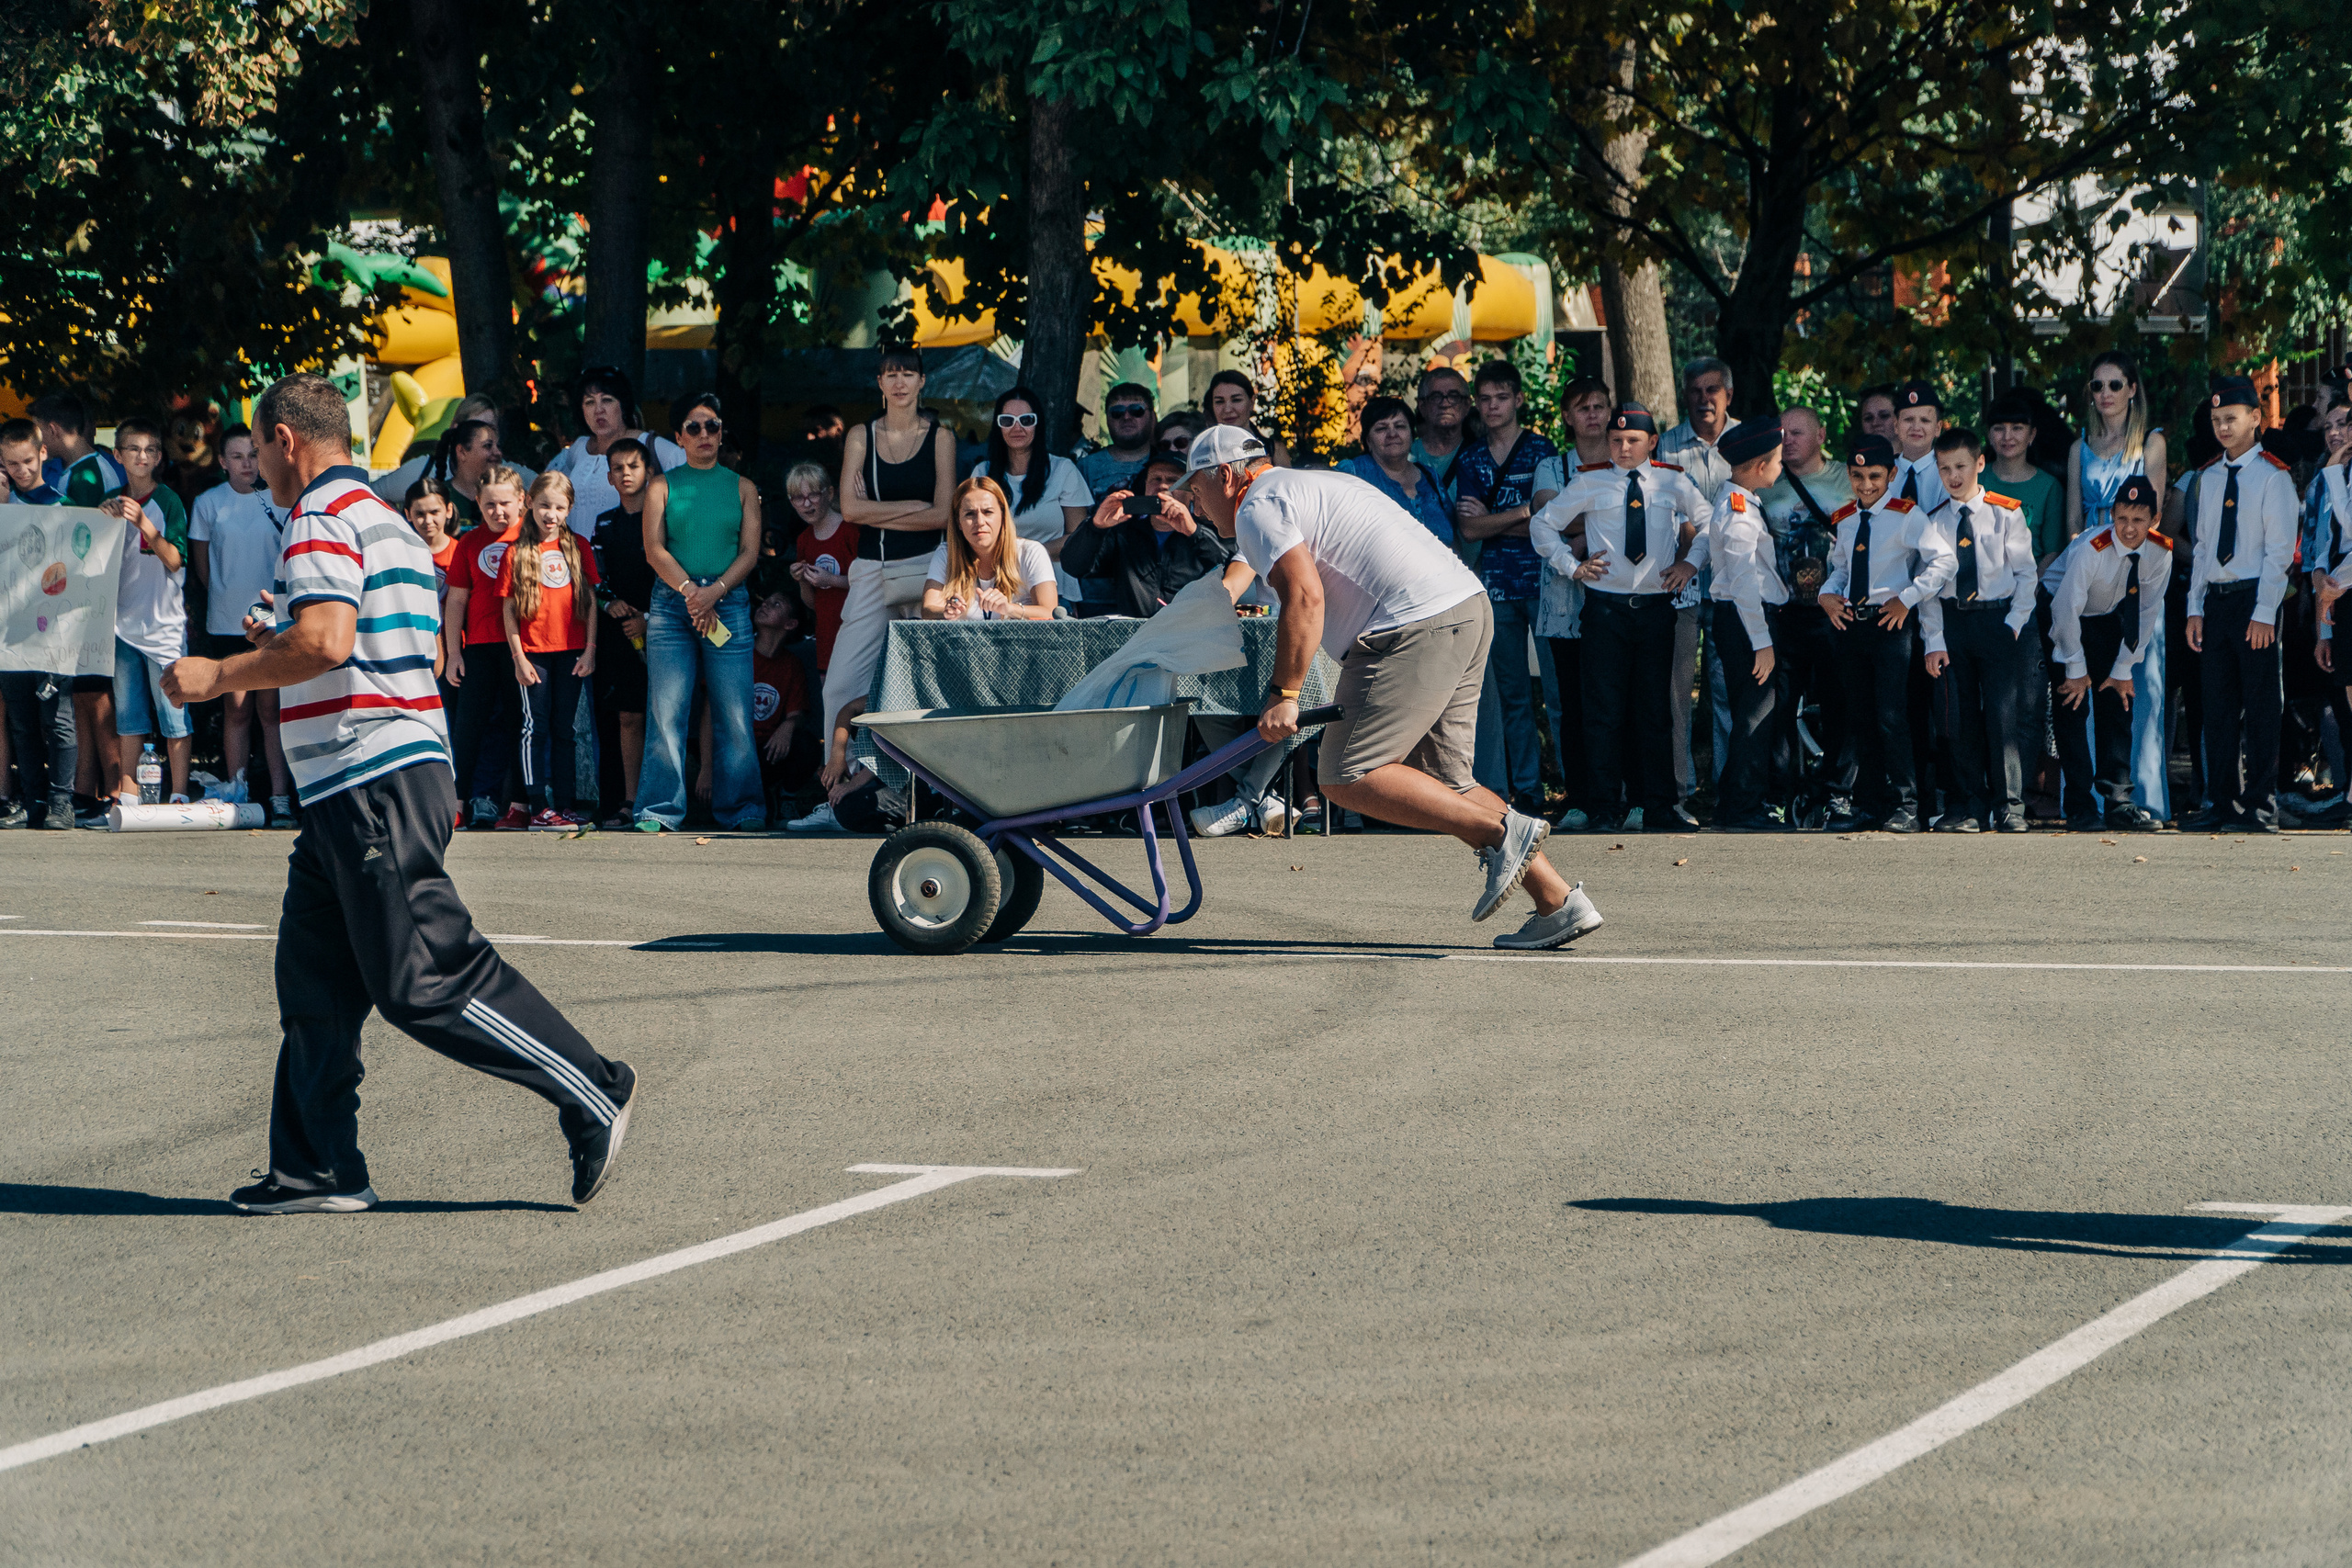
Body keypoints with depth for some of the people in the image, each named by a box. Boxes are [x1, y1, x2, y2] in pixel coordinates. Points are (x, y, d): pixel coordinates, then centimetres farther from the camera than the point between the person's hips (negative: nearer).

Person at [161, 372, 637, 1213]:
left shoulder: (324, 518, -10)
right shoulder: (386, 521, 21)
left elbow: (327, 640, -25)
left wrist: (221, 675, -15)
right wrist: (278, 651, 28)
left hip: (372, 787, -10)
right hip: (345, 796, 10)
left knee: (426, 983, -10)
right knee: (314, 982, 9)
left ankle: (593, 1094, -8)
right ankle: (317, 1168, 9)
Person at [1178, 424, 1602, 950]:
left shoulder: (1258, 507, -3)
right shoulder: (1309, 484, 29)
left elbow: (1305, 597, -17)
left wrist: (1284, 695, -16)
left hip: (1417, 628, -10)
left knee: (1347, 777, -10)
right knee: (1442, 784, 13)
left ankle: (1502, 832, -14)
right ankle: (1559, 902, 6)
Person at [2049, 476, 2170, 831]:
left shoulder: (2160, 553, -18)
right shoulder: (2091, 550, -33)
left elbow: (2147, 612, -8)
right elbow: (2068, 609, -25)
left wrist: (2123, 670, -7)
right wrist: (2076, 669, -17)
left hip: (2109, 621, 5)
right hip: (2065, 619, -5)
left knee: (2117, 703, -2)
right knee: (2072, 705, -11)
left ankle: (2117, 801, -2)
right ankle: (2081, 807, -11)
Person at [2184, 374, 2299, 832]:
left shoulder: (2273, 475, -5)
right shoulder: (2209, 477, 13)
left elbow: (2280, 549, -9)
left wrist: (2264, 613, -14)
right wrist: (2195, 608, 8)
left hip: (2254, 597, -6)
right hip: (2215, 598, 6)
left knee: (2260, 705, -3)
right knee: (2218, 705, 6)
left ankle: (2262, 803, 2)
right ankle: (2222, 801, 11)